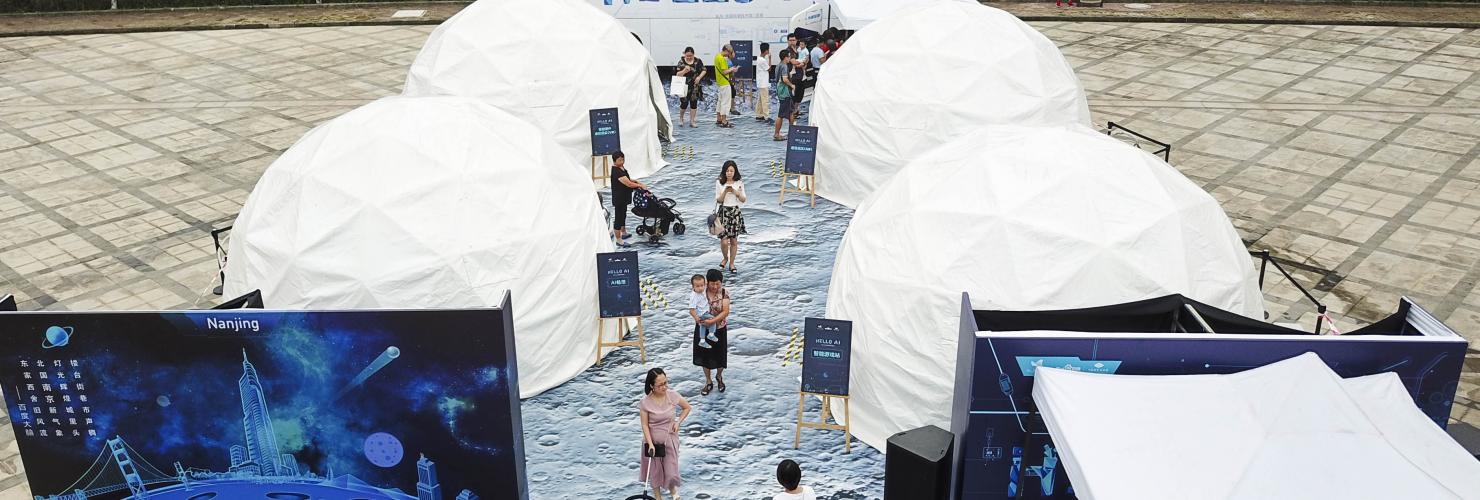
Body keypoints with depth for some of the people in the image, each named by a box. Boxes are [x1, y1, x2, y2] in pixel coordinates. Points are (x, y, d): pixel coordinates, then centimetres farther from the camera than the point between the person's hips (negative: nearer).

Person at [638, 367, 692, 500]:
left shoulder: (672, 395, -16)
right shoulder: (645, 402, -20)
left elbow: (687, 408, 1)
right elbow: (645, 425, -12)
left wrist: (678, 422, -9)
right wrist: (650, 444, -18)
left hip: (670, 438, 1)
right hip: (653, 439, -1)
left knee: (671, 471, 3)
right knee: (654, 470, 14)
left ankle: (672, 489, 37)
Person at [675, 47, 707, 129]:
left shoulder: (698, 61, 0)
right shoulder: (681, 62, -4)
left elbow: (704, 70, 5)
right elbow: (678, 74, -7)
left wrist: (699, 77, -11)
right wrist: (684, 71, -26)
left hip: (695, 86, 2)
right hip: (684, 86, -2)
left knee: (694, 103, 4)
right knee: (684, 103, -2)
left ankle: (692, 121, 13)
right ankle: (681, 117, 26)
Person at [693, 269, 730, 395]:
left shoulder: (724, 293, -15)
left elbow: (725, 312, -19)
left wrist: (712, 321, -31)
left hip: (719, 329, -1)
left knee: (719, 356, 10)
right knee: (704, 355, 12)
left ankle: (719, 376, 41)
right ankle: (709, 382, 31)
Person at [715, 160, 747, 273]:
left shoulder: (739, 183, 2)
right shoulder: (719, 183, -1)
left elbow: (743, 200, 3)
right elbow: (718, 201, -1)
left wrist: (737, 193, -14)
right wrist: (725, 192, -17)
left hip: (735, 212, 1)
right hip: (724, 212, -1)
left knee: (734, 240, 5)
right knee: (724, 241, -7)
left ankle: (731, 263, 20)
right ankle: (725, 258, 23)